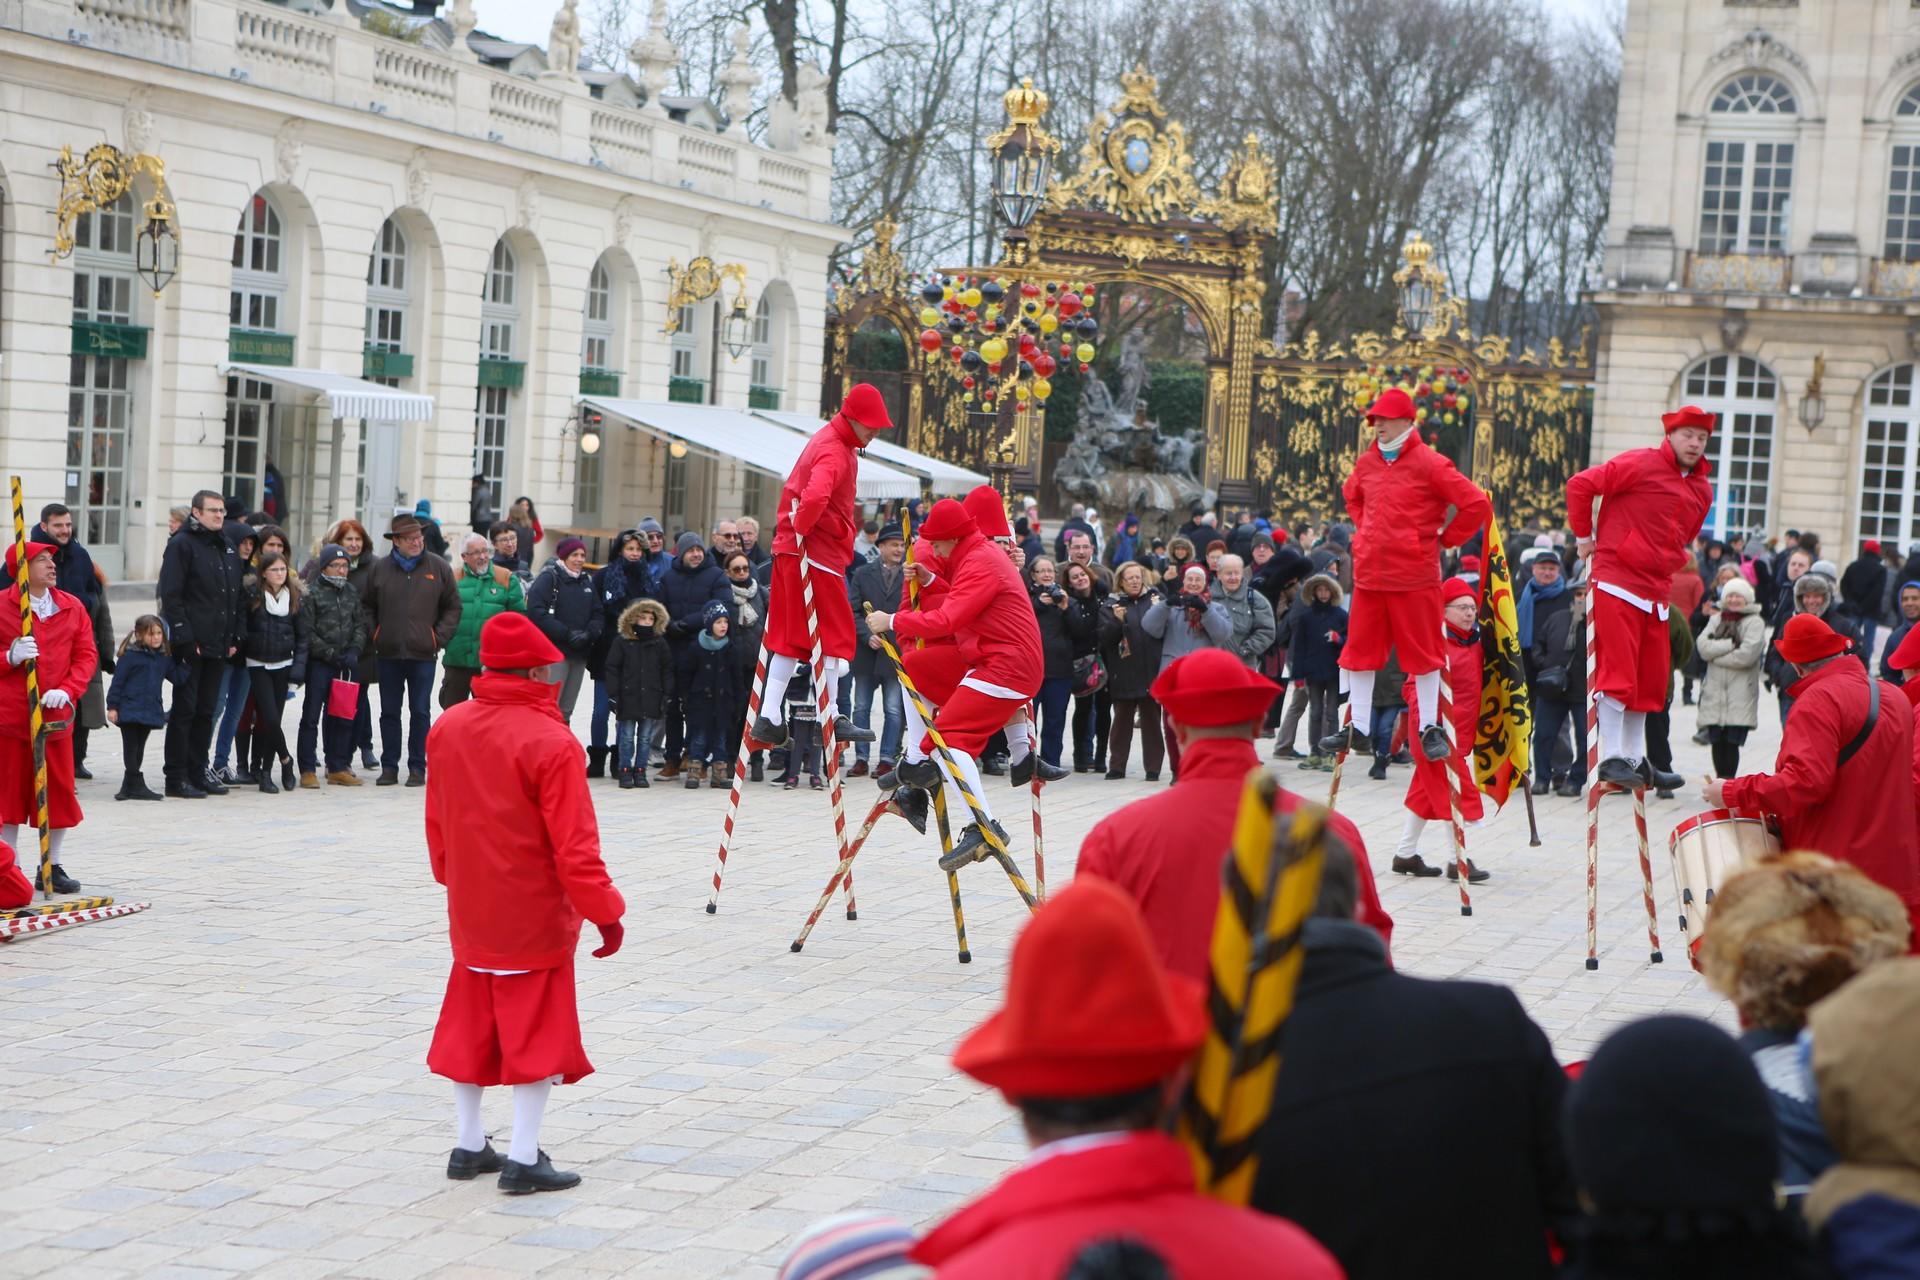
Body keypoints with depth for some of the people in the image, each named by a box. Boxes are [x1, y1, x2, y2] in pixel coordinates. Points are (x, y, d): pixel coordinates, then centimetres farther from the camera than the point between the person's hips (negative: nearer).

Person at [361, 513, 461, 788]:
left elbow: (453, 607, 6)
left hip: (423, 654, -1)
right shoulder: (380, 568, 4)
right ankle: (389, 766, 15)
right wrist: (373, 634, 3)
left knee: (420, 712, 2)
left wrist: (439, 637, -2)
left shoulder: (439, 568, 1)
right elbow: (366, 605, 14)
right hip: (389, 653, 2)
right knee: (389, 712, 7)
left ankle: (417, 767, 10)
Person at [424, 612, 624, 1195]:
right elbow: (574, 846, -20)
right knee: (535, 1034, 4)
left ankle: (468, 1145, 25)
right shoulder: (553, 744, -21)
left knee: (472, 1028, 17)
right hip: (533, 921, -6)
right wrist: (604, 911, -11)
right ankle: (523, 1158, 5)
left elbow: (437, 822, 11)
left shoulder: (447, 729, 0)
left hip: (470, 914, 6)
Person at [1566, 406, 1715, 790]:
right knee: (1617, 671, -10)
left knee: (1651, 679, 10)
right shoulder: (1641, 464, -8)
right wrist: (1584, 535, -3)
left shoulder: (1702, 490, 14)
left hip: (1656, 591, 8)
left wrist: (1669, 563, 17)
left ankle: (1636, 760, 19)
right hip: (1617, 584, -8)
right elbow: (1581, 485, -10)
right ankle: (1612, 758, -9)